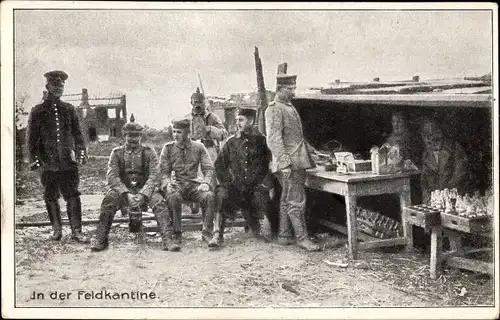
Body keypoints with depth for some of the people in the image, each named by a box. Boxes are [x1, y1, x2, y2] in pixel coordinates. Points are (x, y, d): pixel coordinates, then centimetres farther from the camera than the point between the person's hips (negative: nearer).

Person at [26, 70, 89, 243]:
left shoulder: (69, 109, 9)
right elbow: (32, 138, 2)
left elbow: (77, 133, 11)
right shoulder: (38, 111, 3)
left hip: (68, 162, 1)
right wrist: (34, 159, -5)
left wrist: (81, 151, 0)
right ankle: (56, 230, 21)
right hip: (48, 164, -1)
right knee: (51, 198, 7)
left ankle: (76, 231, 2)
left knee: (73, 196, -3)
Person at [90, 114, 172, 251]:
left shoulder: (149, 152, 4)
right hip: (122, 190, 0)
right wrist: (127, 194, -20)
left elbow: (154, 176, -5)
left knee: (159, 201, -30)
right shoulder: (117, 153, 5)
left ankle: (167, 239, -30)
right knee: (108, 200, -30)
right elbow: (112, 176, -4)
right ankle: (100, 240, -22)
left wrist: (142, 195, -21)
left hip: (144, 190, 0)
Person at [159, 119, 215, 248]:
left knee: (208, 196, -29)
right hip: (175, 184, -1)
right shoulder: (168, 148, 6)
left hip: (194, 184, 1)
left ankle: (207, 233, -19)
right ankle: (176, 233, -22)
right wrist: (167, 184, -18)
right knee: (173, 197, -35)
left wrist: (206, 183, -16)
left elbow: (209, 168, 3)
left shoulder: (198, 147, 7)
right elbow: (163, 172, 3)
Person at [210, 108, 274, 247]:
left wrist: (264, 182, -6)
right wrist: (227, 182, -1)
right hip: (235, 185, 2)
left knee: (262, 198, -31)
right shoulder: (231, 142, 11)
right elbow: (219, 165, 13)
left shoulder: (261, 140, 6)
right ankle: (218, 235, -24)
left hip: (256, 186, -2)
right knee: (222, 195, -27)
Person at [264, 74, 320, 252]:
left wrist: (308, 155, 23)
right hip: (289, 163, -10)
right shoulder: (274, 109, -12)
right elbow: (274, 138, -20)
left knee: (287, 199, 14)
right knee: (296, 201, -7)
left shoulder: (290, 107, 18)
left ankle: (284, 236, 21)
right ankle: (302, 238, -3)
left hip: (298, 162, 10)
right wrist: (284, 162, -26)